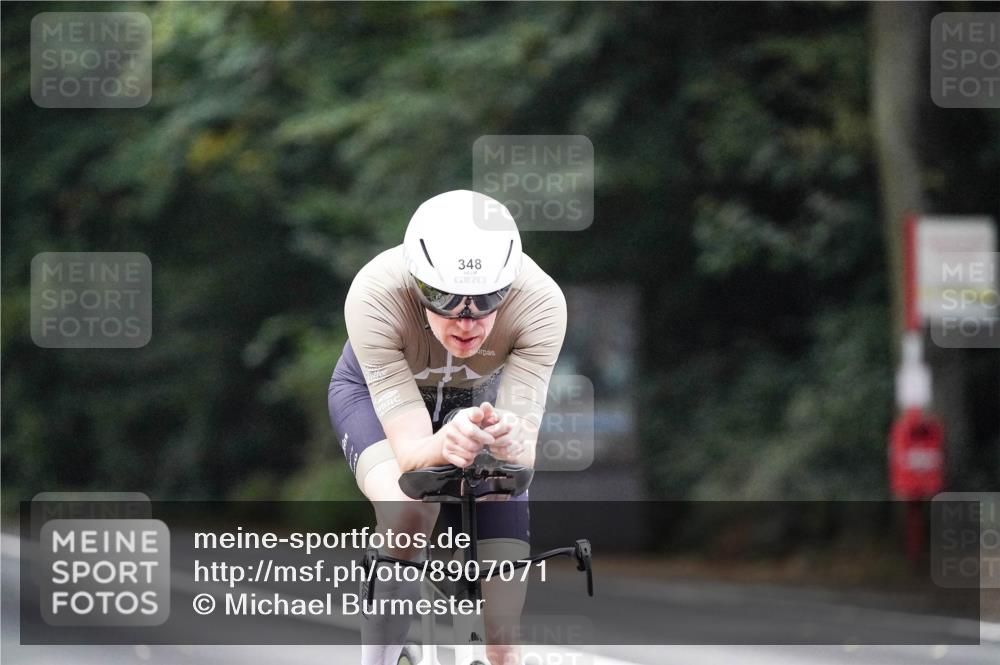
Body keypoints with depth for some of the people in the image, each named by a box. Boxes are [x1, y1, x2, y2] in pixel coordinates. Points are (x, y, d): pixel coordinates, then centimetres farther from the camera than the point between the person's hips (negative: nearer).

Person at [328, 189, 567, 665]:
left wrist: (510, 444, -62)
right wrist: (446, 445, -65)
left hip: (481, 399, 2)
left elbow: (524, 456, -39)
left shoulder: (539, 301, -38)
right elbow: (411, 455, -43)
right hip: (375, 393, -2)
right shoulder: (375, 297, -41)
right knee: (409, 511, -33)